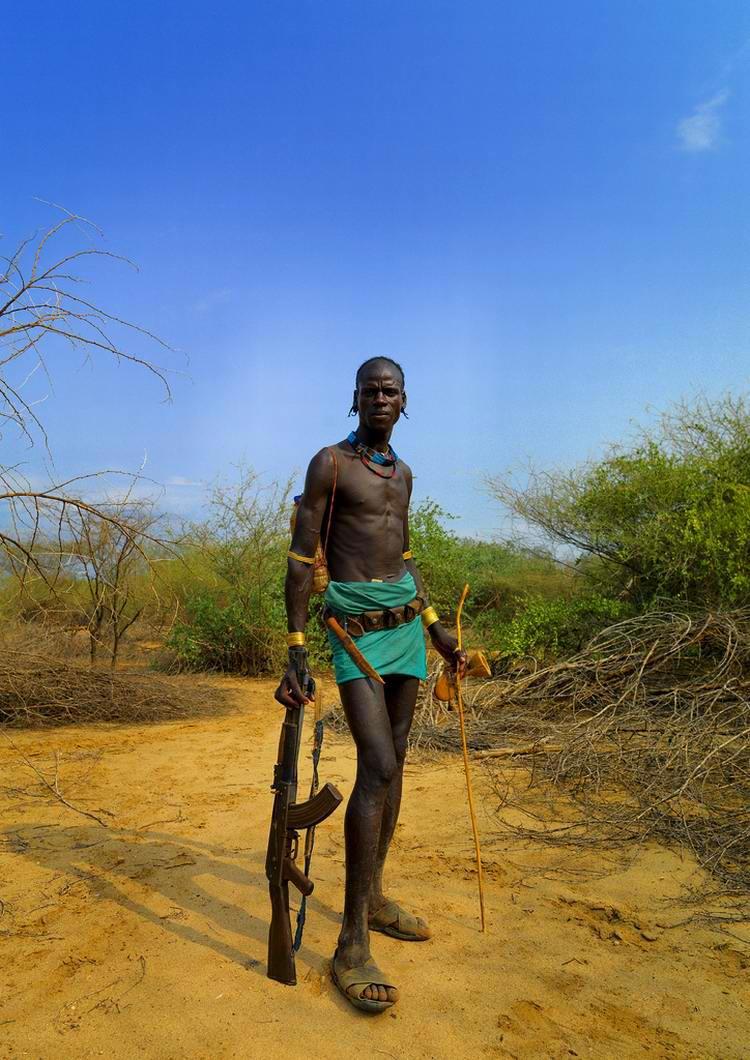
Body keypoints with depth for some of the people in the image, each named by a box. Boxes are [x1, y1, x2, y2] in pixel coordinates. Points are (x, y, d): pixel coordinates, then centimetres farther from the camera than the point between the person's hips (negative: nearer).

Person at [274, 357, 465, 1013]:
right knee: (377, 767, -15)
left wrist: (437, 628, 19)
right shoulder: (330, 464, -5)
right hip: (357, 628, -7)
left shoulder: (403, 473, 16)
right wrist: (295, 655, -14)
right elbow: (302, 562, -9)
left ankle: (373, 897, 27)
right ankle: (352, 944, -5)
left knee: (391, 764, 11)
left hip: (407, 622, 7)